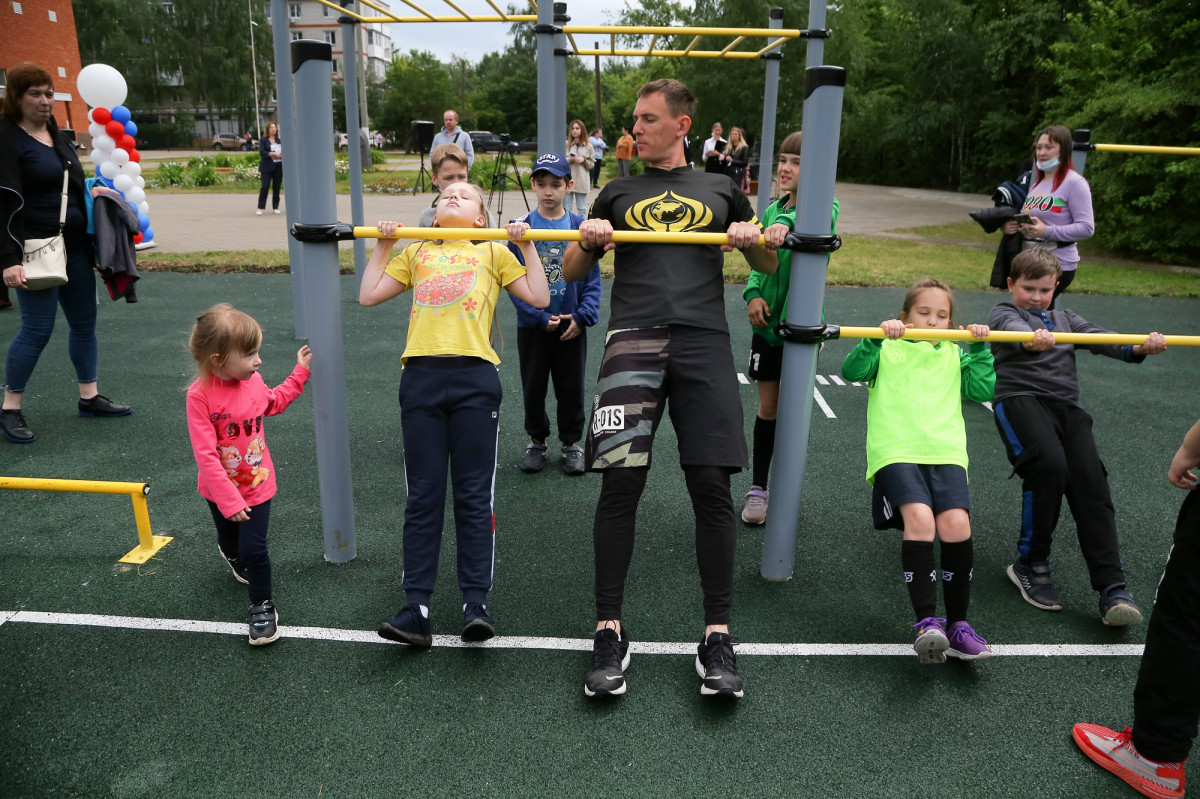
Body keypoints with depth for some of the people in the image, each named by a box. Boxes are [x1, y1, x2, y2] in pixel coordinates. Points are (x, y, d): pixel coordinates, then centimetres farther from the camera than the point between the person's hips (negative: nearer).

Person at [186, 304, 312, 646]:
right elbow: (206, 456, -27)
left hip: (258, 485, 1)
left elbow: (273, 402, 16)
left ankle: (263, 607, 17)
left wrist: (300, 372, 11)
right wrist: (229, 500, -28)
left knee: (254, 550, -3)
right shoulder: (200, 395, -27)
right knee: (230, 541, 25)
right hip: (221, 491, -1)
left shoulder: (253, 381, -10)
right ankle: (232, 555, 62)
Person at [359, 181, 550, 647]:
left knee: (474, 496, 1)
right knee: (423, 496, 2)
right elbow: (368, 296, 21)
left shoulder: (492, 251, 19)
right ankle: (417, 608, 6)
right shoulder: (416, 253, 25)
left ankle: (476, 604, 7)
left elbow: (540, 298, 11)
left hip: (475, 378, -2)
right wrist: (383, 245, 21)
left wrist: (527, 245, 11)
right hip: (420, 376, 2)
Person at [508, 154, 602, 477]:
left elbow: (592, 277, 0)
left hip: (572, 326, 0)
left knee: (572, 388, 9)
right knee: (533, 388, 11)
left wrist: (583, 316, -10)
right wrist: (539, 317, -12)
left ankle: (572, 443, 25)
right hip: (533, 326, 0)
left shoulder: (581, 226, -3)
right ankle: (537, 441, 29)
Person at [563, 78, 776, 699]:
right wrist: (587, 241, -2)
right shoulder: (618, 192, 23)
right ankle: (609, 631, 2)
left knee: (711, 484, -7)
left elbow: (769, 267, 24)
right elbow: (572, 271, 20)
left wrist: (755, 239, 2)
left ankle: (717, 636, 4)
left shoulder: (720, 190, 22)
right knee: (620, 482, -10)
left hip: (703, 340, 0)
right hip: (633, 339, 0)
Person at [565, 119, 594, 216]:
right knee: (567, 208, 3)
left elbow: (591, 164, 8)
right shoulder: (566, 144, 2)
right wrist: (569, 159, -14)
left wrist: (584, 160, -10)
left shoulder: (588, 146, 4)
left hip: (582, 182, 0)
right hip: (568, 180, 0)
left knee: (582, 208, 7)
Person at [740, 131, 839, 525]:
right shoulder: (773, 209, 8)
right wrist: (753, 293, -8)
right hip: (767, 322, 4)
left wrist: (787, 224, -53)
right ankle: (758, 488, 23)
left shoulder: (827, 205, -7)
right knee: (768, 408, 10)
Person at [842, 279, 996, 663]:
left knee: (956, 525, -22)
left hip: (945, 451, 3)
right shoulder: (887, 349, 19)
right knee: (919, 518, -29)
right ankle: (927, 623, -22)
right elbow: (851, 371, 1)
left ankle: (957, 624, -6)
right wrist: (877, 337, -11)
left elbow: (984, 390, 17)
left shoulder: (955, 355, 29)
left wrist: (980, 349, 12)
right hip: (896, 450, -2)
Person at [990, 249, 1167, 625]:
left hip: (1066, 406, 5)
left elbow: (1100, 339, 9)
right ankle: (1030, 565, -10)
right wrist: (1033, 339, -39)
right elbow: (1013, 330, -14)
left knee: (1091, 484, -14)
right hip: (1021, 399, -5)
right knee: (1049, 464, -29)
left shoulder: (1065, 318, 29)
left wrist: (1138, 347, -13)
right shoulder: (1003, 314, 13)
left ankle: (1113, 589, -17)